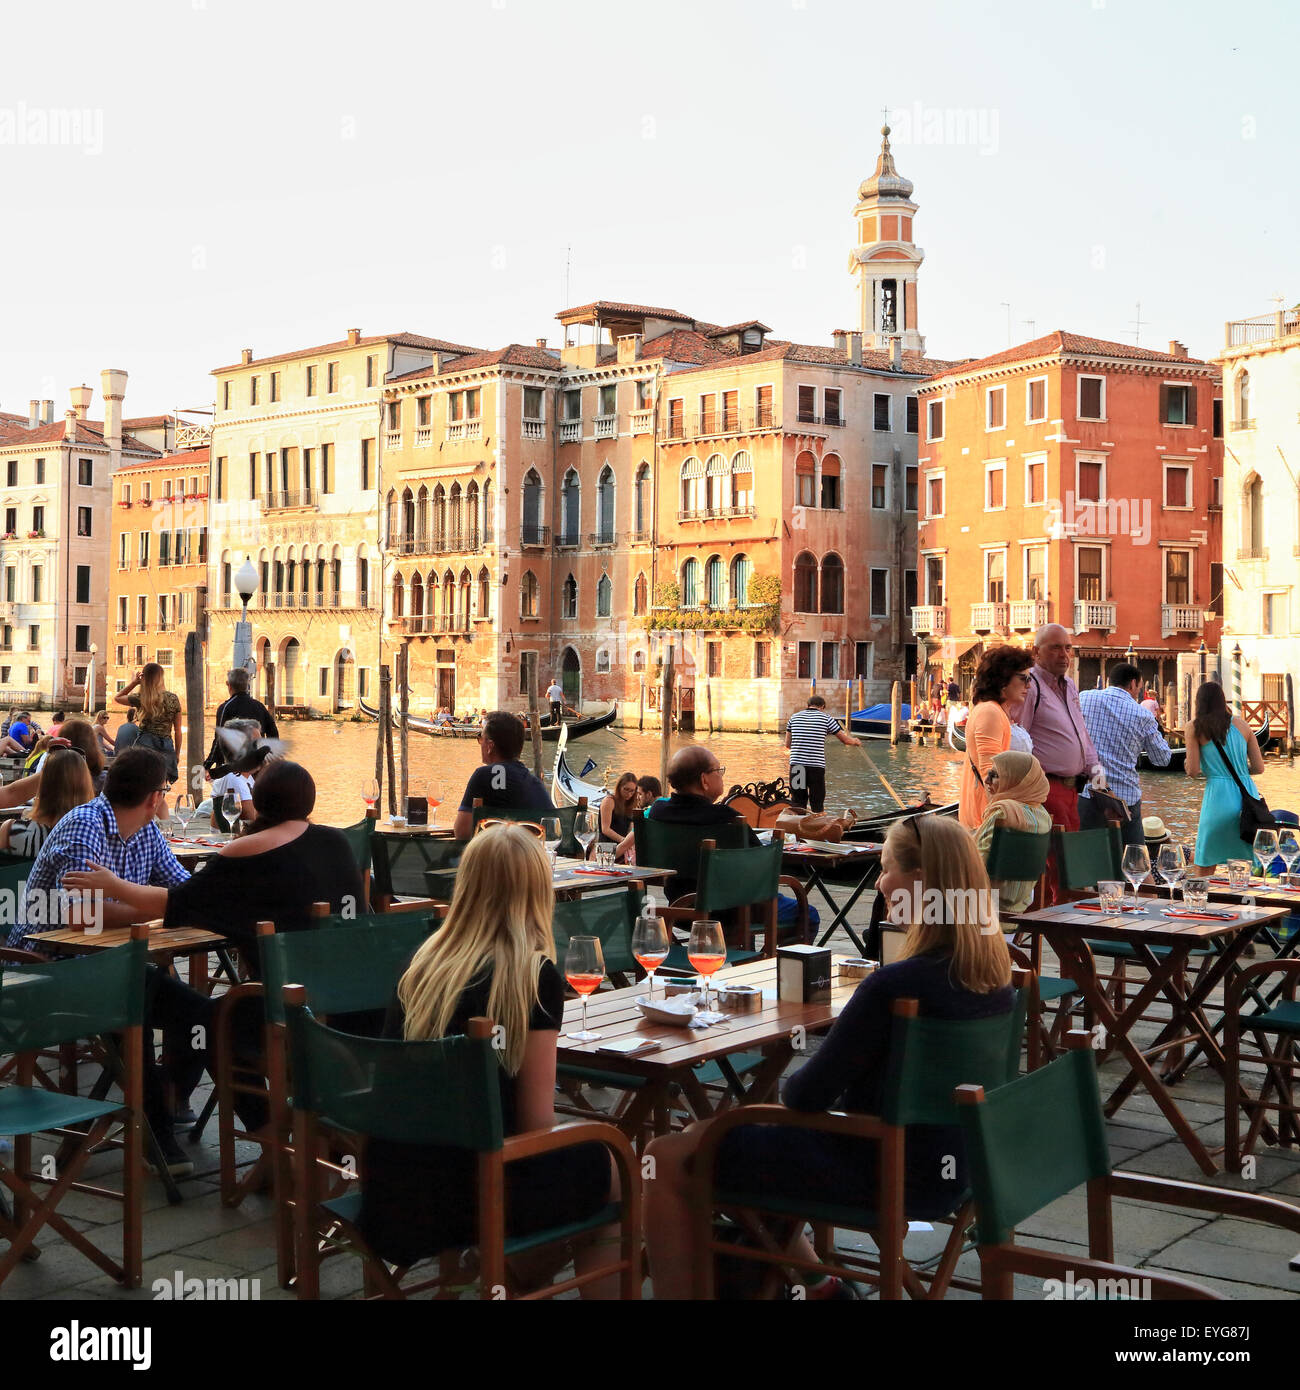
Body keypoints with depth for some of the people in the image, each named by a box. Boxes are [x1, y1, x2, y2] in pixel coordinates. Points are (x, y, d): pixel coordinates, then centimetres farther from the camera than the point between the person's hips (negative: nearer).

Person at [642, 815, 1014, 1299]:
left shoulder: (895, 985, -27)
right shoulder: (993, 971, -3)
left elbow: (806, 1096, -18)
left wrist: (790, 1084, 5)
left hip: (884, 1174, -8)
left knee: (667, 1160, -1)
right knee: (723, 1133, 25)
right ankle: (816, 1282, 28)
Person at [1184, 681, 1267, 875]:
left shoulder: (1195, 728, 0)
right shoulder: (1242, 724, 10)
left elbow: (1193, 771, -4)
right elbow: (1259, 767, 9)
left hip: (1219, 796, -3)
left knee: (1204, 867, 5)